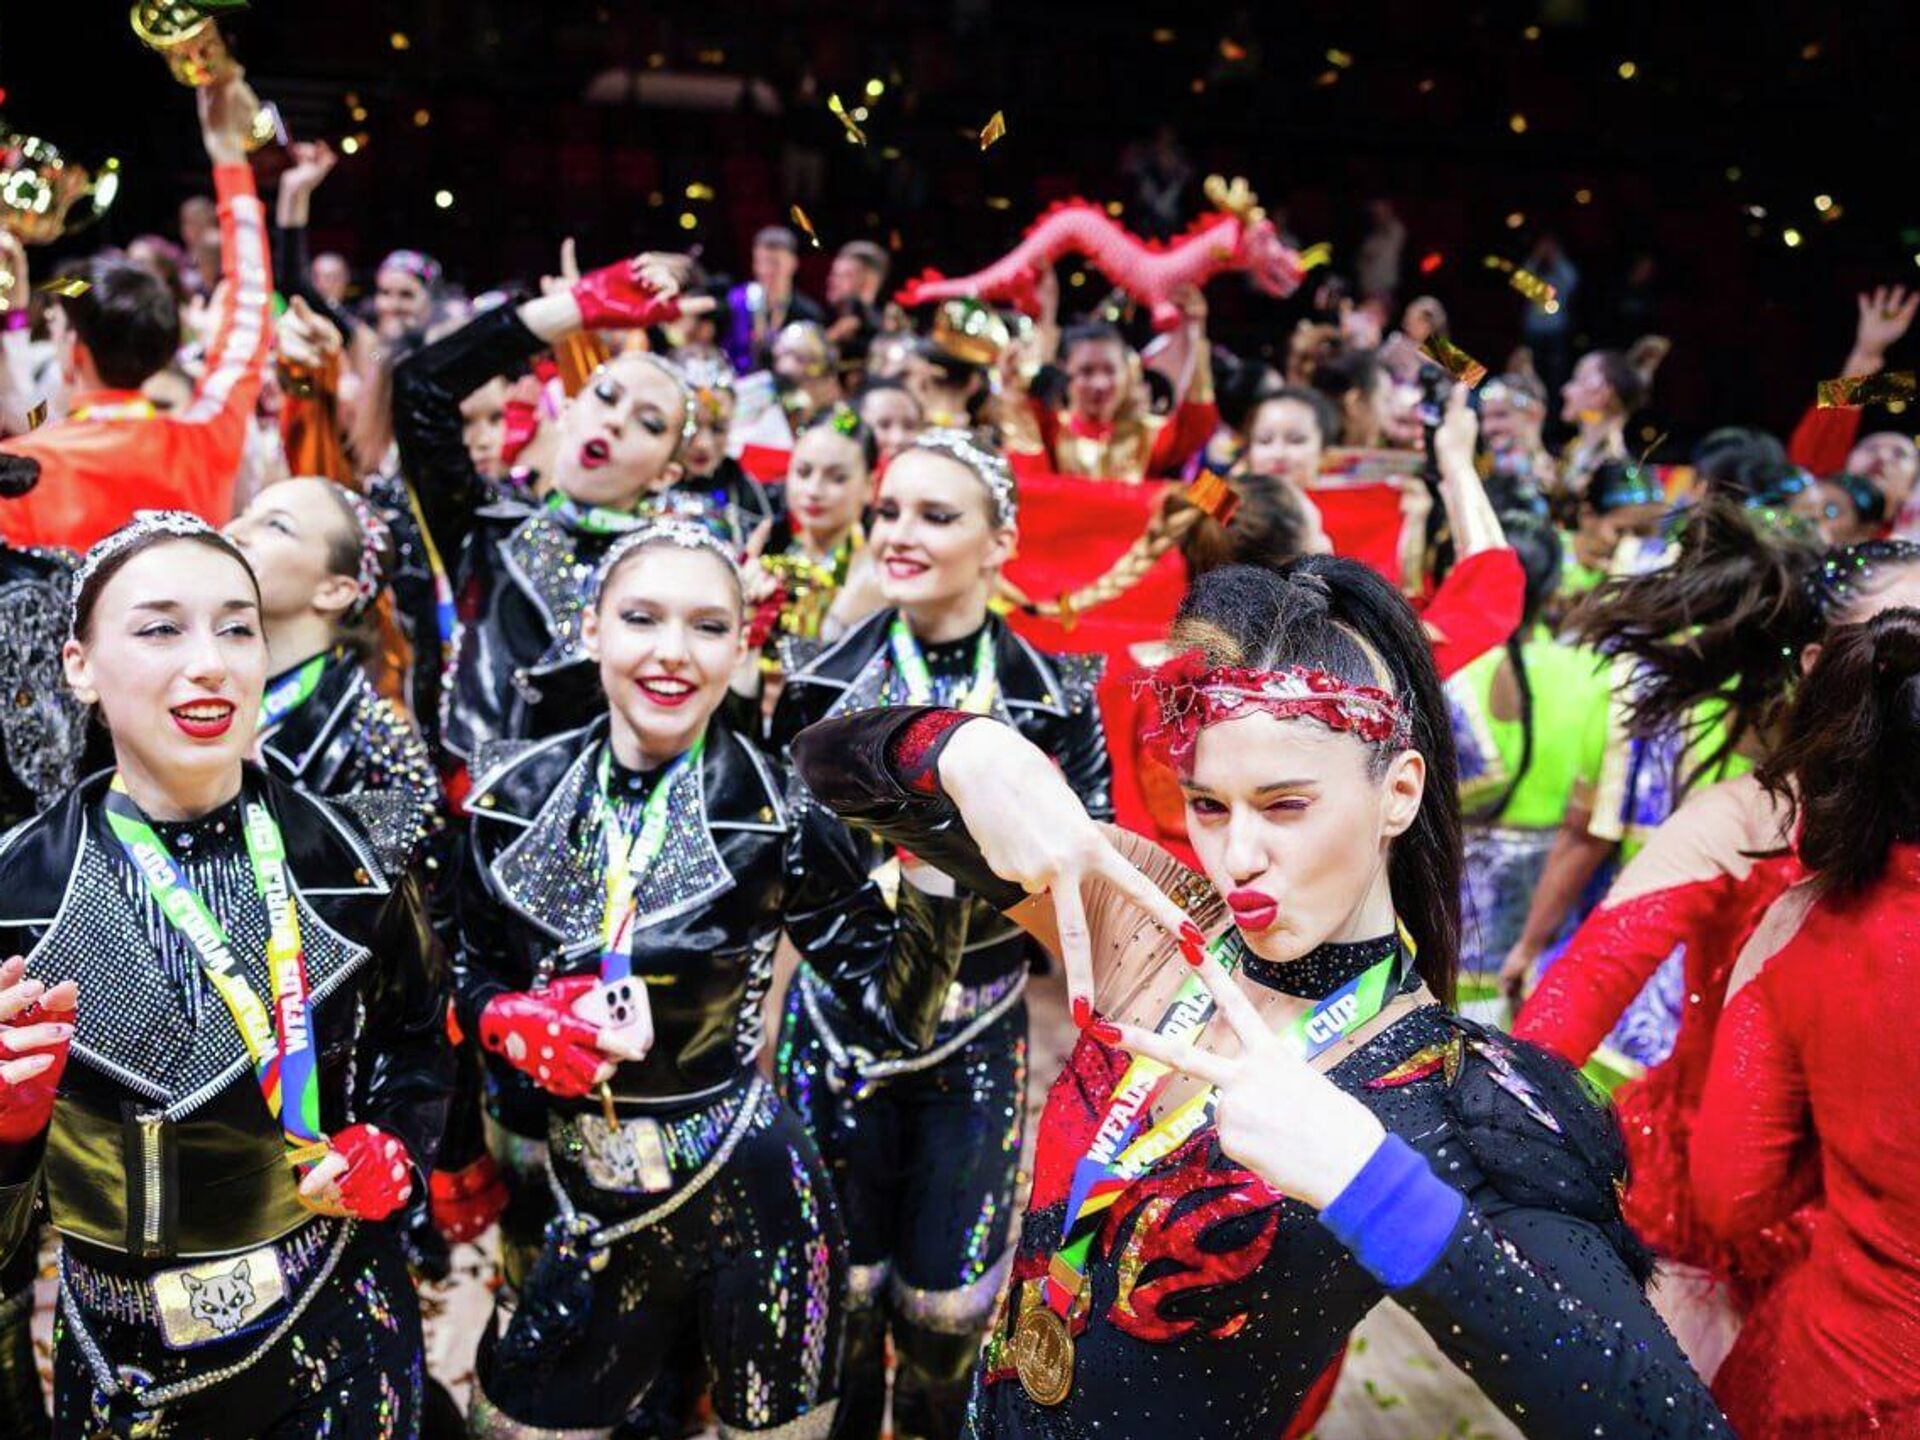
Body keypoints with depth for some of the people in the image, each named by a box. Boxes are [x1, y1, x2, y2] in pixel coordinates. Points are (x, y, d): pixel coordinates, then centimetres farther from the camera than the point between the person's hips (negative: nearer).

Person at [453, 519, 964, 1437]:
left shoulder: (775, 814, -14)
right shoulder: (516, 793, -6)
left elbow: (897, 1004, -13)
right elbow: (468, 974, 7)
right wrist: (521, 1024, -15)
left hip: (745, 1196, -3)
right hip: (584, 1201, 3)